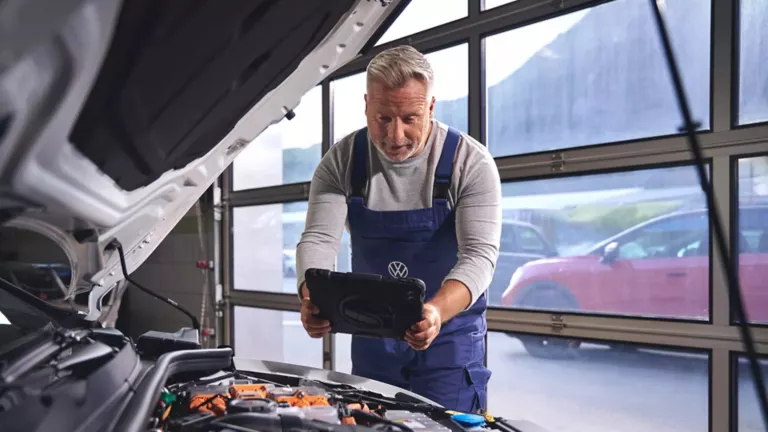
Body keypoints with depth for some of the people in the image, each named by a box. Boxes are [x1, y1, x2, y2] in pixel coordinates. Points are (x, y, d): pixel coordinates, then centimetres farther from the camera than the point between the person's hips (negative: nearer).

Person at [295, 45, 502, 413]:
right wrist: (312, 298, -37)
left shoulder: (471, 162, -15)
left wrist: (438, 310, -43)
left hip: (449, 337, -3)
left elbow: (479, 254, -23)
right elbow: (318, 238, -15)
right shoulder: (341, 161, -7)